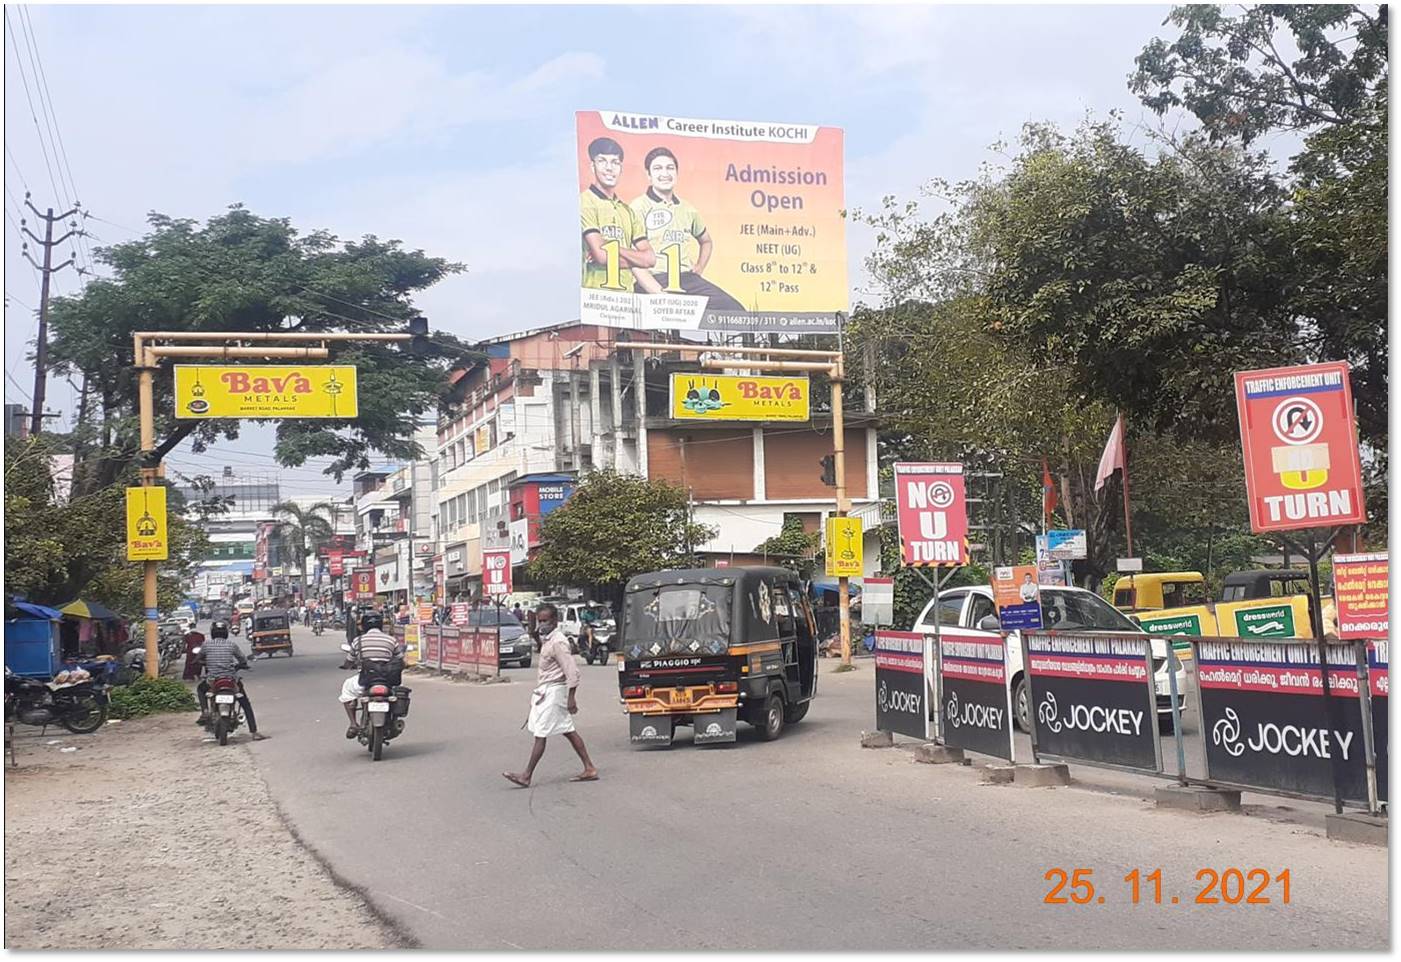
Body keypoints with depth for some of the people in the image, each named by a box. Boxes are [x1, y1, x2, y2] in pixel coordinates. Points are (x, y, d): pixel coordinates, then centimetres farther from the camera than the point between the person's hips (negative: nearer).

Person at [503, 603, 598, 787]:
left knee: (540, 734, -5)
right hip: (546, 691, 10)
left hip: (553, 692, -10)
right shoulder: (548, 640, 12)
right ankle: (589, 769, 14)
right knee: (568, 731, 11)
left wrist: (571, 698, -22)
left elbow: (572, 670, -22)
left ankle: (527, 776, 0)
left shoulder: (558, 642, -18)